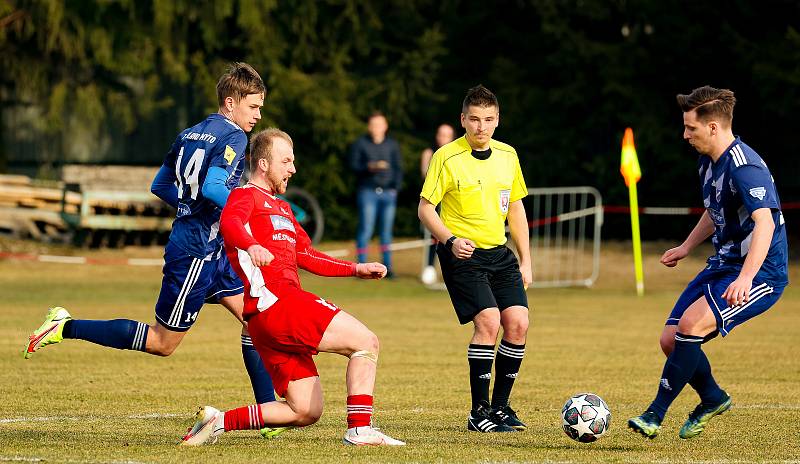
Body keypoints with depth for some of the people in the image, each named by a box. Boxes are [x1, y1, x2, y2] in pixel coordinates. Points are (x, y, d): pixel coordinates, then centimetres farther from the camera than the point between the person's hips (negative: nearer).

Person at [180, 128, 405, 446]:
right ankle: (360, 430, -15)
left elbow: (306, 257, 39)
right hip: (276, 303, -10)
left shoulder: (281, 208, 30)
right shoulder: (246, 196, 1)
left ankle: (218, 420, 7)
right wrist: (252, 246, -45)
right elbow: (229, 223, -23)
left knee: (306, 412, 6)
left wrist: (356, 269, 30)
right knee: (366, 342, -12)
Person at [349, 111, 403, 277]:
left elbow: (398, 168, 13)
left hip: (388, 193, 3)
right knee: (365, 230, -8)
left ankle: (387, 266, 9)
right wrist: (370, 167, -18)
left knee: (386, 231, 5)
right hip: (367, 192, -3)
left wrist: (395, 187, -2)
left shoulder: (392, 145, 13)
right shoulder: (360, 144, 4)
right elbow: (353, 165, -2)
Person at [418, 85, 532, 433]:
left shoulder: (507, 156, 8)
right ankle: (479, 412, -9)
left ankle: (500, 406, 9)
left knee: (517, 322, -6)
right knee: (488, 320, -19)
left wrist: (525, 261, 15)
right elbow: (425, 208, -5)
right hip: (462, 254, -6)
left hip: (499, 252, 6)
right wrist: (450, 240, -21)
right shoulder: (446, 157, -8)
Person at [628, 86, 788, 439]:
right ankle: (713, 399, 27)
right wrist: (687, 246, 28)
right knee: (671, 340, 2)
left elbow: (764, 223, -34)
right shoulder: (709, 162, 8)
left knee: (692, 323, -27)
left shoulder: (744, 167, -23)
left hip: (760, 272, -10)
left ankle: (655, 416, -19)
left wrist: (745, 279, -45)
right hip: (723, 264, 10)